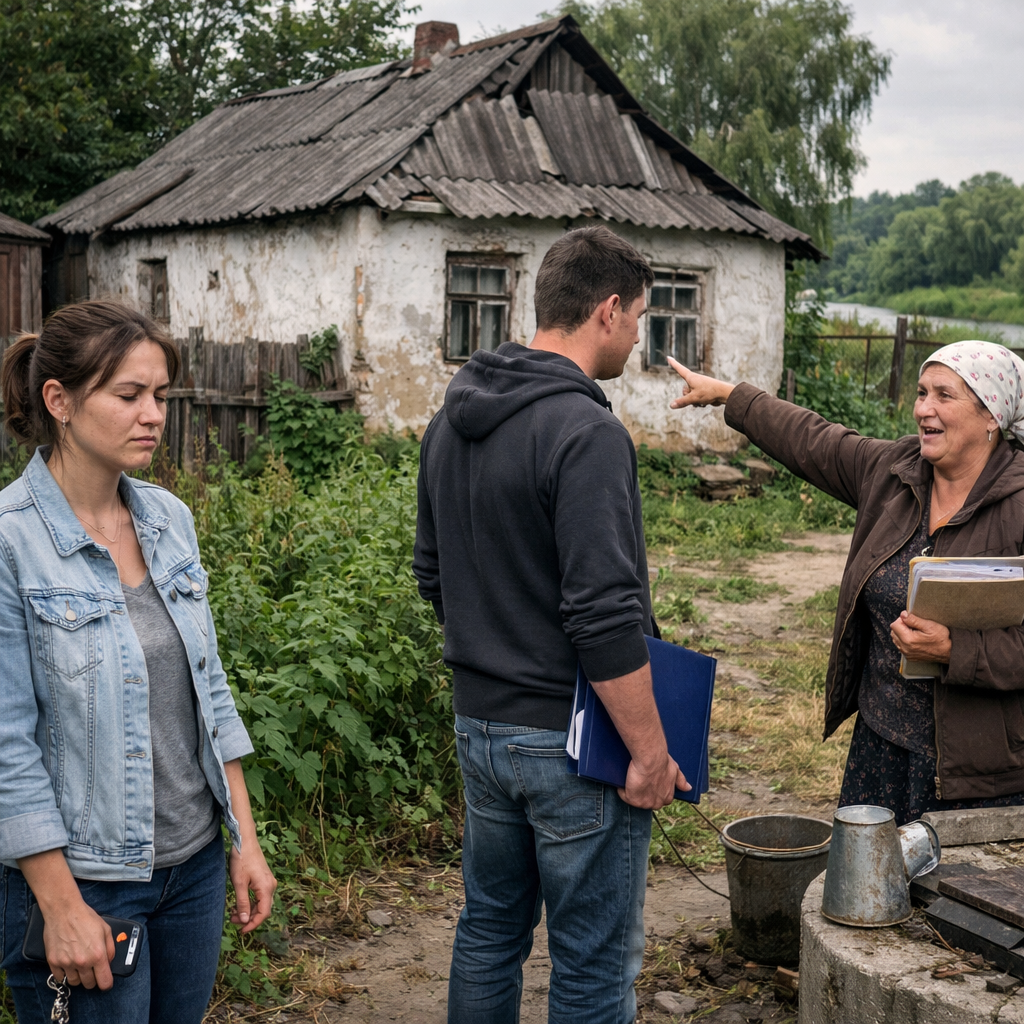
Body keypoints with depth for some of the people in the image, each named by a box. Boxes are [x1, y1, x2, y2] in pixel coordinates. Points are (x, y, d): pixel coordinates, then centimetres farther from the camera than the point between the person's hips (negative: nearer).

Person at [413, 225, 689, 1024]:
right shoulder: (585, 433, -20)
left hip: (479, 721, 8)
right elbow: (605, 615, -24)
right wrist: (651, 751, -16)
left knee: (489, 930, 21)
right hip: (573, 742, -8)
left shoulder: (452, 420, 7)